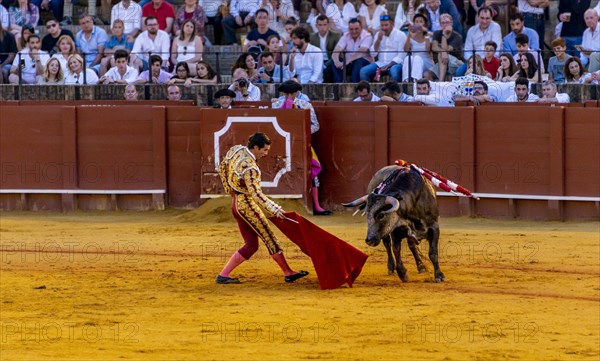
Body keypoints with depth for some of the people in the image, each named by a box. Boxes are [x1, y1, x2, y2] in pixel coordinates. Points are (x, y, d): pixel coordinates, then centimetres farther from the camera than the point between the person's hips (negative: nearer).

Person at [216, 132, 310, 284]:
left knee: (251, 245, 11)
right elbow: (255, 193, -28)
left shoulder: (236, 150, 1)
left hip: (236, 203, 9)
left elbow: (222, 168, 16)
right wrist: (274, 209, -30)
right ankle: (288, 273, 7)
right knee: (269, 238, 1)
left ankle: (223, 275, 6)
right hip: (247, 204, -9)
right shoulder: (249, 166, -25)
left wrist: (230, 190, 24)